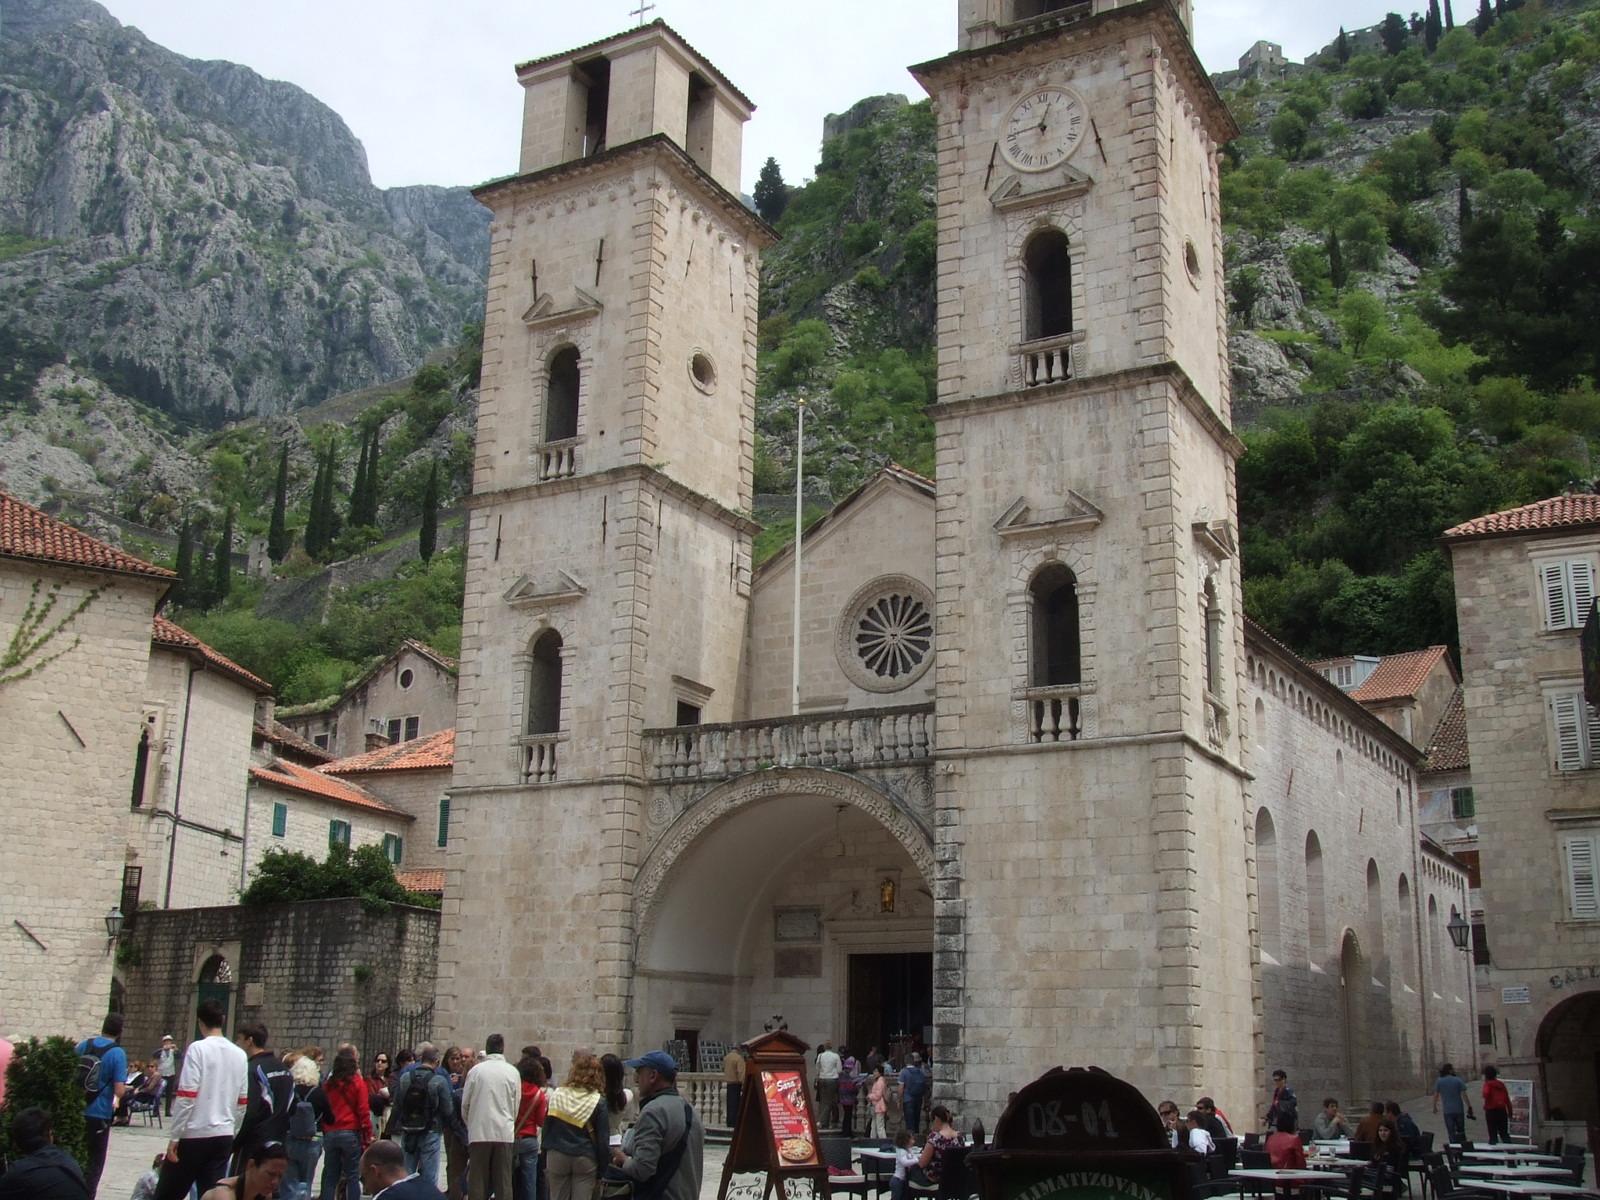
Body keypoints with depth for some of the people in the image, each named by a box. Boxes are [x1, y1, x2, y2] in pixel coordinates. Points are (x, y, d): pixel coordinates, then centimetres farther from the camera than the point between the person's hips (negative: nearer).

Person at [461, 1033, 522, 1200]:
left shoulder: (476, 1070, -3)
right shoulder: (513, 1072, -1)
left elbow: (465, 1104, 2)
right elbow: (517, 1104, 4)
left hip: (479, 1132, -1)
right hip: (505, 1133, 1)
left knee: (477, 1181, 6)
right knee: (503, 1181, 6)